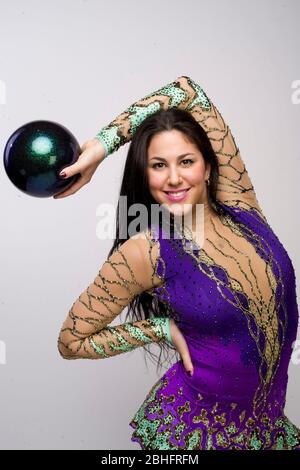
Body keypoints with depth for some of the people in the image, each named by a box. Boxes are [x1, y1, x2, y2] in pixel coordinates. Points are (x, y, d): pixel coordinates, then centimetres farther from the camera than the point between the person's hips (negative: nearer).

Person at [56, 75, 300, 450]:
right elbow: (71, 341, -9)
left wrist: (101, 145, -8)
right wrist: (162, 328, -13)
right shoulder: (145, 252, -20)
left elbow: (187, 90, -7)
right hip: (196, 429, -4)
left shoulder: (237, 201, -10)